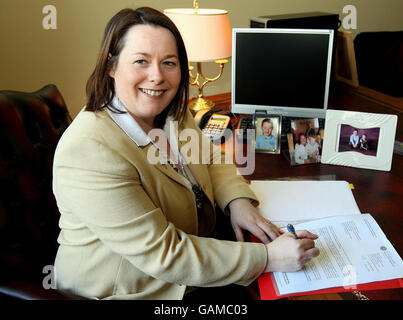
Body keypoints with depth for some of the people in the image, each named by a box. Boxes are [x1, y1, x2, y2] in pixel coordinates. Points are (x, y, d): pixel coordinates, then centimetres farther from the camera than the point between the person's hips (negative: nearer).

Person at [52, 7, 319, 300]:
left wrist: (238, 202, -11)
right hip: (128, 291, -6)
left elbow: (209, 159, 10)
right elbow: (163, 255, -29)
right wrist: (268, 258, -27)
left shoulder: (172, 114, -5)